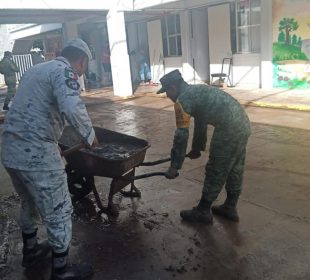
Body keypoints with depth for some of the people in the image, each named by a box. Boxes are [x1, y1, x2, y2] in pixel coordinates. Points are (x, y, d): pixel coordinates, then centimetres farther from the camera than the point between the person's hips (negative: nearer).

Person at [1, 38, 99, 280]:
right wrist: (90, 136, -12)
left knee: (29, 203, 28)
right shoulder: (64, 70, -9)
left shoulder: (36, 69, 20)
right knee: (58, 212, 7)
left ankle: (30, 251, 47)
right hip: (37, 154, -9)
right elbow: (73, 108, -29)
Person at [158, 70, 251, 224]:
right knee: (235, 169, 19)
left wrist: (174, 166, -3)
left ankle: (203, 212, 19)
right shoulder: (196, 91, 24)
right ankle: (230, 208, 34)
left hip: (229, 129, -9)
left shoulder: (183, 99, -5)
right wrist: (197, 148, 44)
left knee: (215, 172, 4)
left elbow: (181, 134, -9)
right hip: (243, 123, 10)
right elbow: (200, 121, 35)